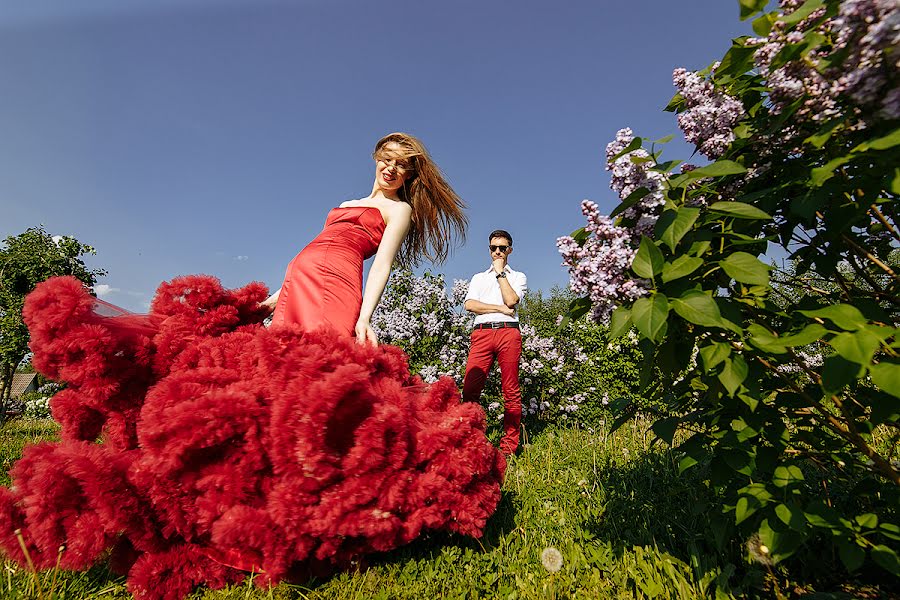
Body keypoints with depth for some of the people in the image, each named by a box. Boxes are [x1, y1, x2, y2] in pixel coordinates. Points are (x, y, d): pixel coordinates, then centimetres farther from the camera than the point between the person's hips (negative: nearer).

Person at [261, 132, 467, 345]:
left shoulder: (399, 209, 8)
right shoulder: (347, 204, 29)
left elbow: (382, 265, -6)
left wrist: (364, 318, -21)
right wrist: (279, 295, 23)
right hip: (298, 279, 7)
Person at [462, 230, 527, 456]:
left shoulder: (518, 276, 21)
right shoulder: (478, 278, 26)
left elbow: (511, 300, -2)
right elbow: (469, 304, 7)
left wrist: (500, 272, 6)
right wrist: (501, 308, -1)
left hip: (508, 332, -1)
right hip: (482, 333, 1)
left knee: (511, 392, -2)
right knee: (470, 389, -11)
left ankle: (509, 447, 5)